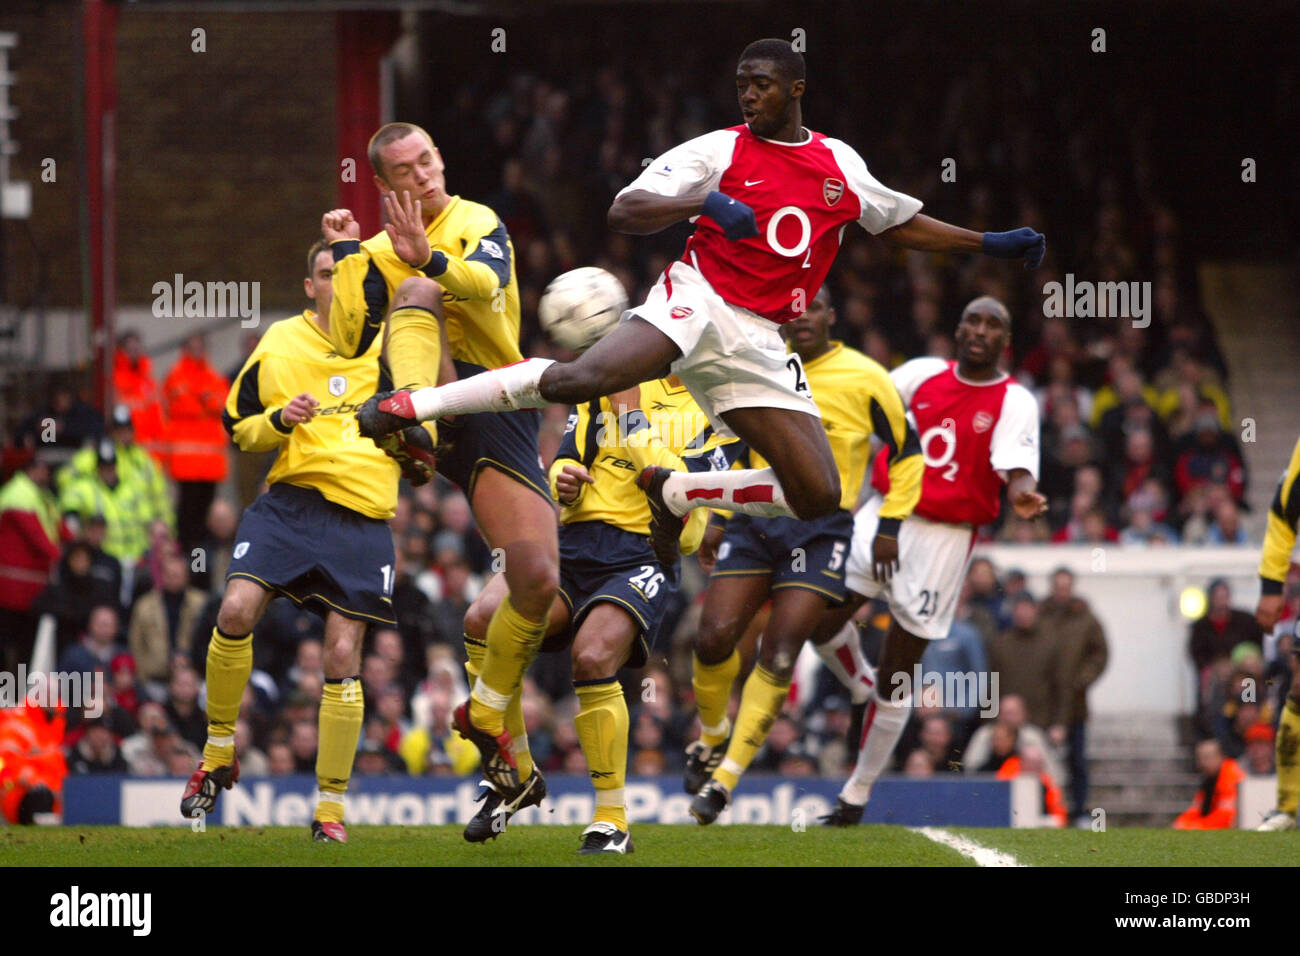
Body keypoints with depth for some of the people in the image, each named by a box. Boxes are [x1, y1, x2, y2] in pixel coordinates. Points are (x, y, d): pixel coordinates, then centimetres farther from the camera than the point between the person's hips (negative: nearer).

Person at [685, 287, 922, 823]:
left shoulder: (864, 379, -2)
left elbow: (906, 452, 7)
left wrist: (890, 526, 0)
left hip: (821, 529, -3)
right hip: (756, 518, 3)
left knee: (780, 653, -12)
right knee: (714, 638, -10)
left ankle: (725, 779, -6)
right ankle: (712, 735, 20)